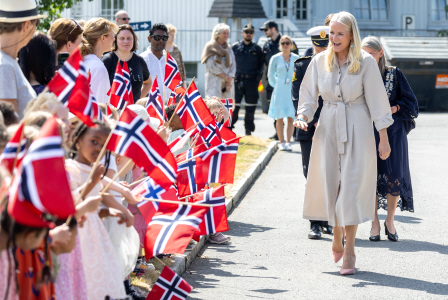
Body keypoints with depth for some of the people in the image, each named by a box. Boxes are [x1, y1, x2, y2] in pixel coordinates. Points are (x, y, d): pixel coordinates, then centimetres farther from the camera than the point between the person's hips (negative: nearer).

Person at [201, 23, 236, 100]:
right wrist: (225, 77, -10)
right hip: (214, 81, -5)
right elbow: (211, 66, -8)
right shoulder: (210, 46, -1)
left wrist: (230, 80, -6)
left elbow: (233, 65, 9)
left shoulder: (228, 48, 15)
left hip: (228, 81, 5)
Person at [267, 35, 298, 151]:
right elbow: (270, 75, 11)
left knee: (291, 118, -2)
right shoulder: (276, 58, 2)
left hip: (292, 91, 1)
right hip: (279, 92, -1)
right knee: (279, 118, -1)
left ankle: (288, 142, 4)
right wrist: (276, 85, 8)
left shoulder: (296, 58, 5)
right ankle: (282, 143, 5)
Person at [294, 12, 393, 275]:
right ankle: (337, 237, 26)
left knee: (351, 186, -6)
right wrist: (303, 117, -10)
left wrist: (384, 138, -4)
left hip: (357, 128, -3)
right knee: (330, 183, 3)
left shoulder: (366, 63, -5)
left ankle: (350, 249, 0)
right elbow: (309, 95, 10)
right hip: (328, 128, 3)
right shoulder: (320, 61, 3)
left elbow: (377, 101, -3)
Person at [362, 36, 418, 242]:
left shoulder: (394, 74, 2)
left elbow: (410, 102, 4)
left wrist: (393, 109, -10)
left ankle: (390, 221, 13)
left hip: (392, 133, -1)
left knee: (394, 177, -6)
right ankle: (375, 224, 12)